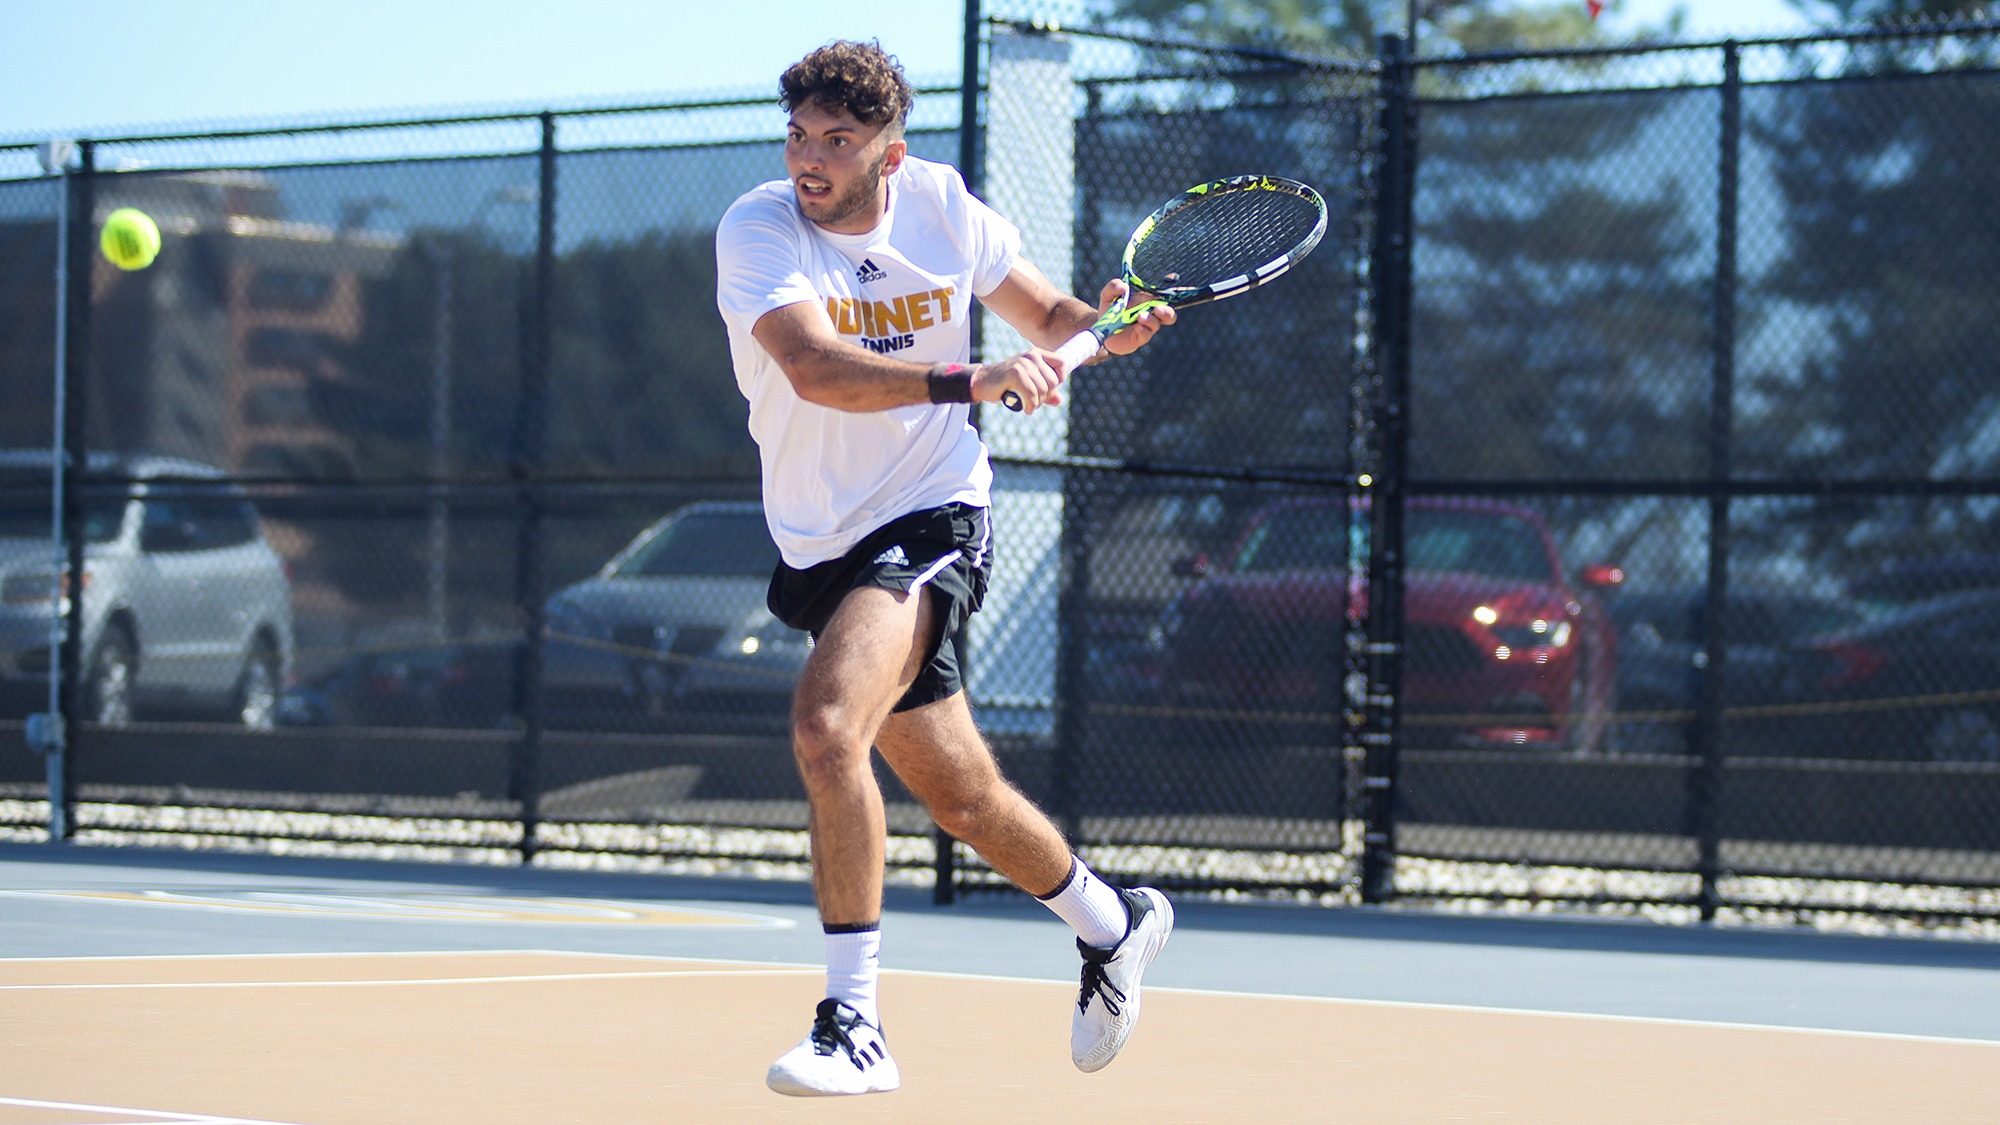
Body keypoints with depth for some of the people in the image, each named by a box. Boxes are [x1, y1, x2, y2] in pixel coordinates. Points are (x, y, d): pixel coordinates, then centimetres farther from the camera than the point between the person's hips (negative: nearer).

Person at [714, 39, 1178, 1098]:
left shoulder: (943, 206, -5)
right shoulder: (757, 229, -14)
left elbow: (1049, 320, 12)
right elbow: (816, 368, -32)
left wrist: (1103, 324, -11)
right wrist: (971, 381, -42)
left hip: (932, 516, -2)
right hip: (822, 541, 2)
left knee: (825, 726, -27)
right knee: (961, 795, 12)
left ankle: (853, 1024, -22)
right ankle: (1111, 923, 41)